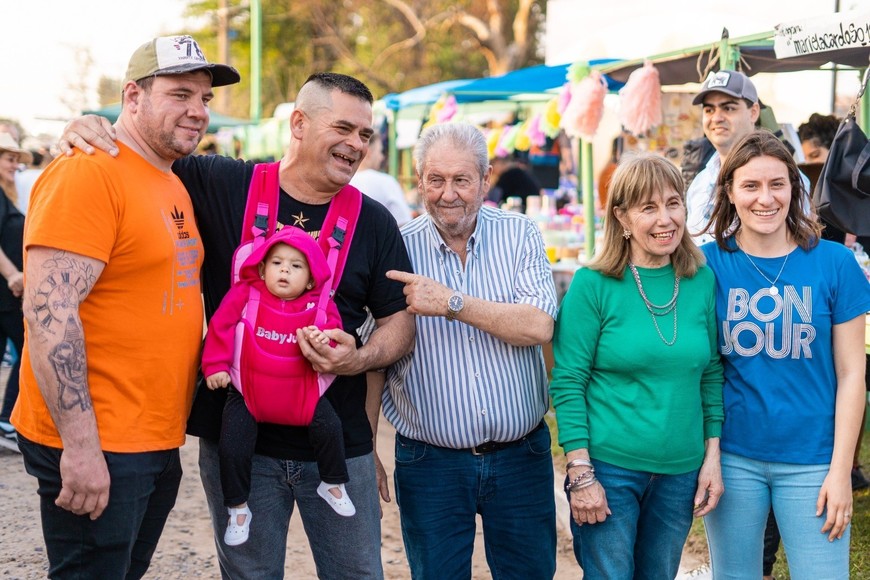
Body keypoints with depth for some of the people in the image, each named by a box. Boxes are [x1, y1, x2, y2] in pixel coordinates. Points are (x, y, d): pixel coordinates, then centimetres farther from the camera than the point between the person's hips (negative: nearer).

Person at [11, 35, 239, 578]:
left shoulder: (175, 188, 14)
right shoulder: (87, 173, -14)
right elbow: (49, 312, -21)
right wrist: (80, 446, -24)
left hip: (160, 445, 9)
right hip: (93, 450, -9)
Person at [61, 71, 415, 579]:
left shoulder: (375, 223, 1)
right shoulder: (222, 185, -3)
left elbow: (401, 323, 4)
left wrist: (359, 360, -15)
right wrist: (90, 131, -15)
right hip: (237, 438, -1)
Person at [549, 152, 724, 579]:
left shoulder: (702, 281, 3)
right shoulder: (593, 285, -10)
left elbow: (711, 375, 9)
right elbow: (567, 383, -10)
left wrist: (712, 455, 5)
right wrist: (580, 473, -14)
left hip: (681, 471, 4)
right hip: (609, 468, -4)